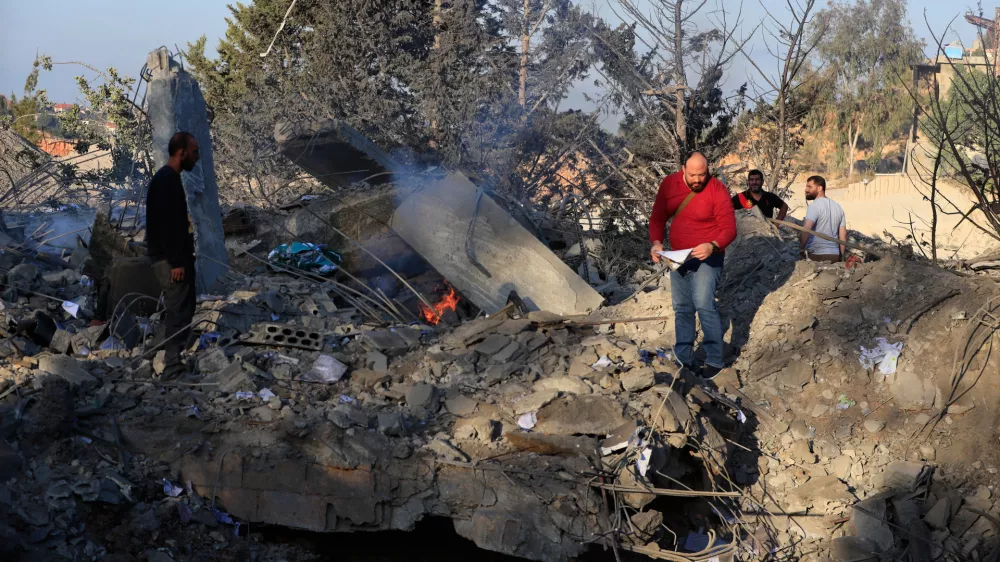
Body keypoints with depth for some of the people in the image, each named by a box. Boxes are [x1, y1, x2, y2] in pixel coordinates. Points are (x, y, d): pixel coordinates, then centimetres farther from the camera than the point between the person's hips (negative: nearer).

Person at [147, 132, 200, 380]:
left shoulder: (170, 179, 17)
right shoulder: (165, 179, -15)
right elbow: (165, 223, -21)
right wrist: (175, 262, -22)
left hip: (175, 256, 10)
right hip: (169, 259, -10)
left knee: (182, 310, 12)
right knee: (178, 311, -9)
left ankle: (177, 363, 18)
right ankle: (174, 367, -7)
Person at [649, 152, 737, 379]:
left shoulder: (717, 191, -17)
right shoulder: (669, 184, -4)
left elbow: (729, 229, -17)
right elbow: (658, 217, 5)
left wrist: (712, 246, -35)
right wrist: (656, 242, -13)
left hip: (707, 256, -5)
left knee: (704, 304, -19)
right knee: (682, 308, 12)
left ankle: (715, 361, -10)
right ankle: (684, 360, 22)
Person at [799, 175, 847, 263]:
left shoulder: (815, 205, -11)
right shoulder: (838, 206, 14)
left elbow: (806, 230, -26)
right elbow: (843, 234, 15)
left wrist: (801, 249, -14)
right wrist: (841, 257, 19)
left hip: (816, 256, -7)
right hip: (834, 255, 7)